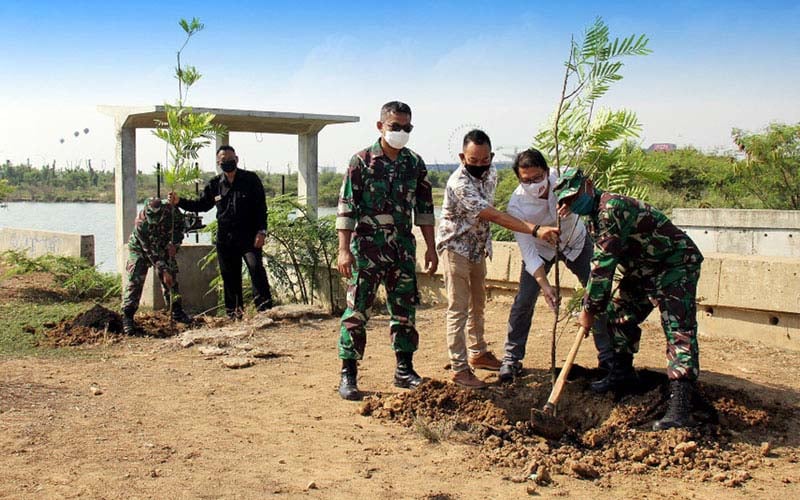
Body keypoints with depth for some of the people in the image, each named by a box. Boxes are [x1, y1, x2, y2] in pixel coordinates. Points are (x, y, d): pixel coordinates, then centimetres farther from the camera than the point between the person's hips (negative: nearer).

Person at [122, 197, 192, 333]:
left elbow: (180, 225, -4)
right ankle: (127, 316, -10)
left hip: (163, 248, 4)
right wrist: (163, 271, -32)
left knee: (172, 278, 3)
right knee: (135, 281, -13)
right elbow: (151, 252, -31)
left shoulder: (171, 210, -28)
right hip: (140, 249, -4)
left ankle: (176, 311, 14)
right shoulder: (141, 223, -36)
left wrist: (174, 243, -17)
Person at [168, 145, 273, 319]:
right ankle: (234, 312, 16)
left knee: (256, 268, -19)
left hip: (249, 236, -4)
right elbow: (201, 205, 20)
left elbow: (261, 207, -2)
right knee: (230, 276, 7)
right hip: (225, 238, 4)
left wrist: (261, 232, -11)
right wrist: (179, 201, 7)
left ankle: (265, 309, -17)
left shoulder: (251, 179, -1)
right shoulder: (215, 185, 9)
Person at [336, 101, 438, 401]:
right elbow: (346, 207, -8)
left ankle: (405, 371, 23)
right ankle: (348, 375, 6)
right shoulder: (362, 161, -6)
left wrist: (431, 248, 9)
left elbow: (424, 208, 12)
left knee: (404, 310, 11)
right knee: (357, 311, -2)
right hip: (367, 248, -5)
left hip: (403, 249, 5)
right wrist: (344, 250, -14)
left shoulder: (415, 164, 8)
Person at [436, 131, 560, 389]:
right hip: (455, 248, -8)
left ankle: (478, 353, 32)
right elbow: (493, 216, -37)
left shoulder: (491, 173, -3)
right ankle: (459, 368, -2)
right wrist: (536, 230, -44)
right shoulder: (459, 183, -29)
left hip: (478, 248, 8)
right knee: (459, 308, -6)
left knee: (478, 304, 18)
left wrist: (486, 245, 13)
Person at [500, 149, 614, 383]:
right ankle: (511, 359, 8)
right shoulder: (516, 205, -31)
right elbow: (528, 251, -29)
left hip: (576, 241, 2)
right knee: (524, 300, -8)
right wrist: (544, 285, -40)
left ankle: (608, 357, 12)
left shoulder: (563, 177, -28)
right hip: (541, 248, -1)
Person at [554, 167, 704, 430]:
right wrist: (594, 304, 10)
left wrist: (589, 308, -22)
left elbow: (604, 262, -28)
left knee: (679, 330, -19)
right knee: (619, 313, 16)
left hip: (676, 265, -11)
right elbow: (603, 262, 15)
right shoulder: (596, 214, 8)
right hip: (645, 269, 11)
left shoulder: (611, 208, -26)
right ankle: (622, 373, 34)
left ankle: (681, 408, -28)